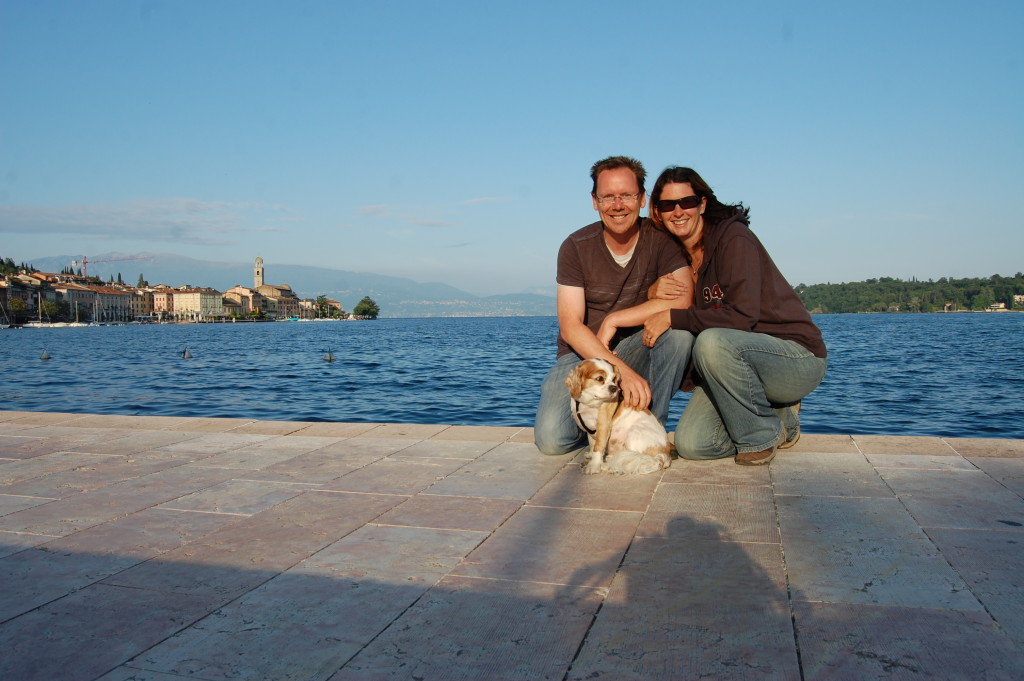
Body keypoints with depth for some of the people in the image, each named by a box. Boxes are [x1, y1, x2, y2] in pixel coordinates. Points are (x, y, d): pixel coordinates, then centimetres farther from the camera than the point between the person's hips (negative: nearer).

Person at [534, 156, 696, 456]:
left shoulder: (660, 238, -8)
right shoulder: (576, 247, -10)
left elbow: (683, 300, -23)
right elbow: (570, 328, -17)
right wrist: (622, 371, -29)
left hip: (636, 351, 1)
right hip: (582, 354, -1)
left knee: (679, 328, -30)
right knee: (551, 439, -22)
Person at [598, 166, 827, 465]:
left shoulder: (734, 239, -15)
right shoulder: (679, 255, 8)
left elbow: (742, 316, -24)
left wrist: (672, 318, -20)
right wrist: (655, 291, -16)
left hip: (798, 356, -6)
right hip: (741, 362, 7)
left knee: (713, 342, -36)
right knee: (691, 445, -12)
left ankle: (761, 436, -11)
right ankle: (779, 420, 13)